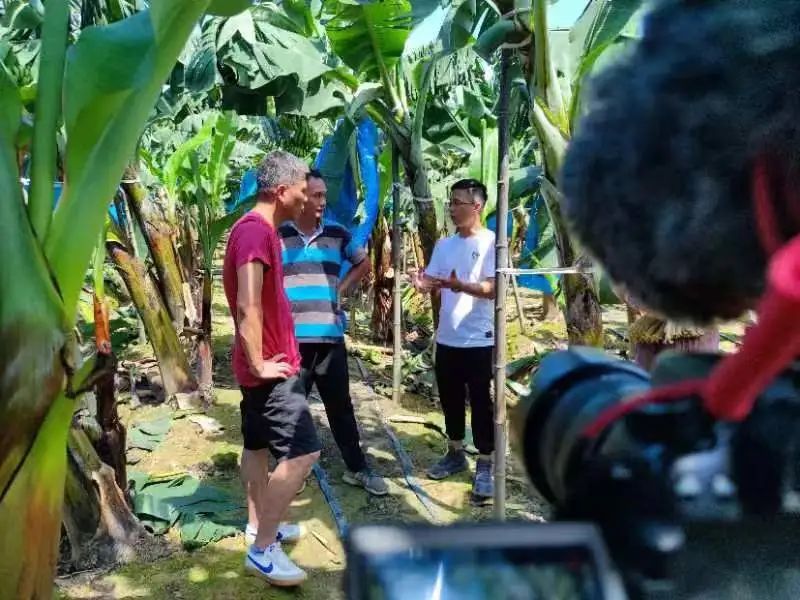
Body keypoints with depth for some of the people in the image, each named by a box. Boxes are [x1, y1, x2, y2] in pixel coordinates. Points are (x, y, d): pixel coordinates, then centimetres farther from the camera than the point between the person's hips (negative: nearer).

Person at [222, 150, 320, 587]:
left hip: (265, 362, 11)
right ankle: (263, 549, -1)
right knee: (302, 452, -10)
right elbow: (247, 308, -29)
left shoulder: (257, 229, 12)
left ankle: (259, 525, 33)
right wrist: (259, 364, -20)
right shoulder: (256, 231, -21)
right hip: (270, 365, -11)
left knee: (258, 445, 18)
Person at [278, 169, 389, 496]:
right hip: (291, 338, -3)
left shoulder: (337, 234, 6)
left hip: (330, 336, 3)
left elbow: (363, 263, 22)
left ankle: (357, 469, 25)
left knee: (340, 405, 13)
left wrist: (341, 288, 9)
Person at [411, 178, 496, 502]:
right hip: (446, 338, 6)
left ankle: (485, 466, 12)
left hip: (478, 339, -6)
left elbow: (492, 289, -17)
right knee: (450, 400, 16)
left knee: (481, 403, 2)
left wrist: (458, 285, -33)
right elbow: (433, 280, 10)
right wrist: (423, 284, -13)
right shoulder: (443, 245, 10)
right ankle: (455, 454, 32)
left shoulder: (490, 242, -9)